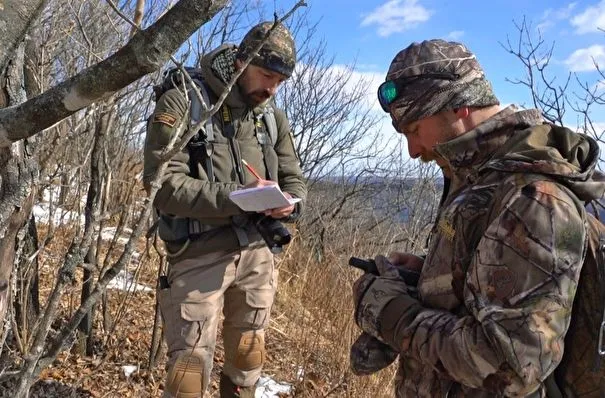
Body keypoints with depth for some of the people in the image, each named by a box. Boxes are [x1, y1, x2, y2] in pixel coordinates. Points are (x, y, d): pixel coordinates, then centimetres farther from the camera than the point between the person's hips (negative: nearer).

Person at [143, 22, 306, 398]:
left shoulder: (273, 116, 7)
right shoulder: (183, 102, -10)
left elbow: (295, 179, 12)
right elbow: (164, 185, -18)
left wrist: (289, 204, -12)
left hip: (257, 251, 5)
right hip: (199, 253, -5)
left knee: (248, 358, 18)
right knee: (191, 364, 0)